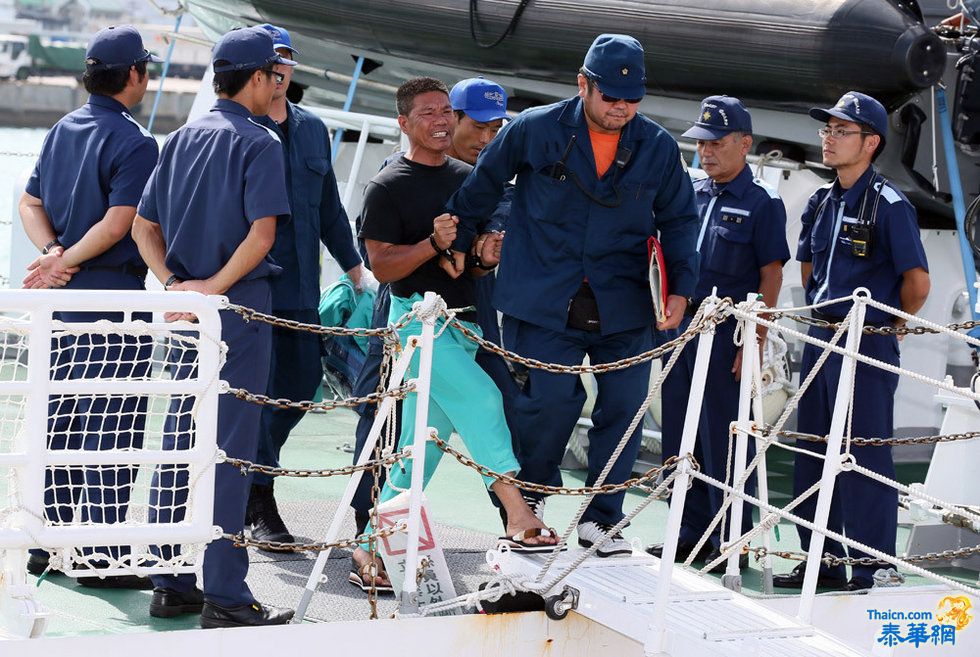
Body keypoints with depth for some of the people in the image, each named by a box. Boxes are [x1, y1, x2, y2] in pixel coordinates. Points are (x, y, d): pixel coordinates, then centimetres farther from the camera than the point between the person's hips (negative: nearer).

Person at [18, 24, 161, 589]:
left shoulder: (64, 130, 13)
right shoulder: (134, 142, -12)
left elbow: (31, 203, 12)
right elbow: (118, 223, -20)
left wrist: (54, 255, -2)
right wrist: (65, 263, -12)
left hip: (64, 296, 8)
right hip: (113, 295, -8)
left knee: (60, 421, 13)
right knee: (111, 427, -4)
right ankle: (103, 556, -2)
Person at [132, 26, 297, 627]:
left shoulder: (182, 139, 12)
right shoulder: (259, 143, -9)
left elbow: (144, 227, 11)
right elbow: (262, 234, -21)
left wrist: (175, 283, -1)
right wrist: (214, 286, -16)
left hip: (186, 307, 7)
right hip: (240, 307, -7)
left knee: (178, 442, 11)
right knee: (230, 448, -5)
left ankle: (171, 586, 16)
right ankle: (225, 598, -4)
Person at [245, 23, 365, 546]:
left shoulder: (312, 129, 16)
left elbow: (329, 205, 23)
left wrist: (352, 263, 21)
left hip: (300, 285, 6)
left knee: (302, 382, 7)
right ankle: (259, 503, 1)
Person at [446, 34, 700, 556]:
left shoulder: (658, 147, 3)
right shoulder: (535, 130, -3)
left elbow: (679, 220, 11)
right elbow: (482, 186, 10)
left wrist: (681, 287, -1)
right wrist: (459, 242, 14)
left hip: (623, 307, 3)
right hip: (545, 302, -2)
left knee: (624, 406, 0)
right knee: (550, 400, -6)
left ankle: (601, 519, 16)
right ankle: (529, 497, 21)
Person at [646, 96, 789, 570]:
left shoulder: (762, 203, -4)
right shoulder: (691, 195, 13)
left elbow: (771, 275, -7)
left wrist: (755, 340, -14)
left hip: (727, 330, -6)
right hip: (680, 324, 6)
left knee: (723, 439, -4)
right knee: (680, 435, 10)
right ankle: (692, 531, 20)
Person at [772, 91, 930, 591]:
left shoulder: (889, 205, -12)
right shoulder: (821, 202, 11)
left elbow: (917, 282, -13)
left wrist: (884, 324, 1)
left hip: (868, 346, -8)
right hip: (819, 340, 8)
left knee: (865, 459, -4)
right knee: (812, 456, 12)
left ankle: (869, 573, 3)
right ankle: (822, 563, 22)